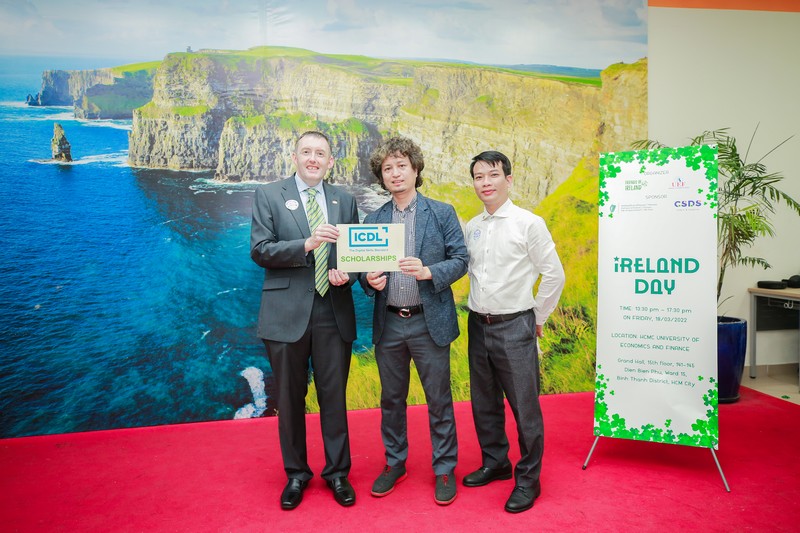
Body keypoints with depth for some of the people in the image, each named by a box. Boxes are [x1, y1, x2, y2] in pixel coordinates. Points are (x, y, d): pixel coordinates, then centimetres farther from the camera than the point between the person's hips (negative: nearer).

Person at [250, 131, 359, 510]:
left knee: (334, 396, 10)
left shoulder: (345, 200, 10)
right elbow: (259, 250, -7)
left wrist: (345, 273, -11)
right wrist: (306, 244, -21)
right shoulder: (268, 195, 2)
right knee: (289, 398, 11)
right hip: (287, 313, -1)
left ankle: (337, 472, 29)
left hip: (334, 312, 2)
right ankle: (296, 474, 31)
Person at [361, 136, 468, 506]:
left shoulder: (442, 213, 0)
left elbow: (460, 259, -3)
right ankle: (395, 463, 34)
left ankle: (444, 469, 25)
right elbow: (364, 270, 10)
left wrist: (429, 272, -20)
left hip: (429, 322, -3)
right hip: (388, 324, 3)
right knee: (391, 399, 15)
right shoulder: (372, 221, 8)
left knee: (439, 399, 7)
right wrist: (370, 281, -13)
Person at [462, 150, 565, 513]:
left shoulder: (528, 223, -9)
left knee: (524, 407, 3)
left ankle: (528, 479, 21)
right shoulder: (471, 228, 6)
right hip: (478, 325, 5)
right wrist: (479, 309, 9)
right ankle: (494, 463, 37)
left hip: (514, 327, -5)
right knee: (484, 403, 17)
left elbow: (554, 275, -5)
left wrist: (537, 319, -1)